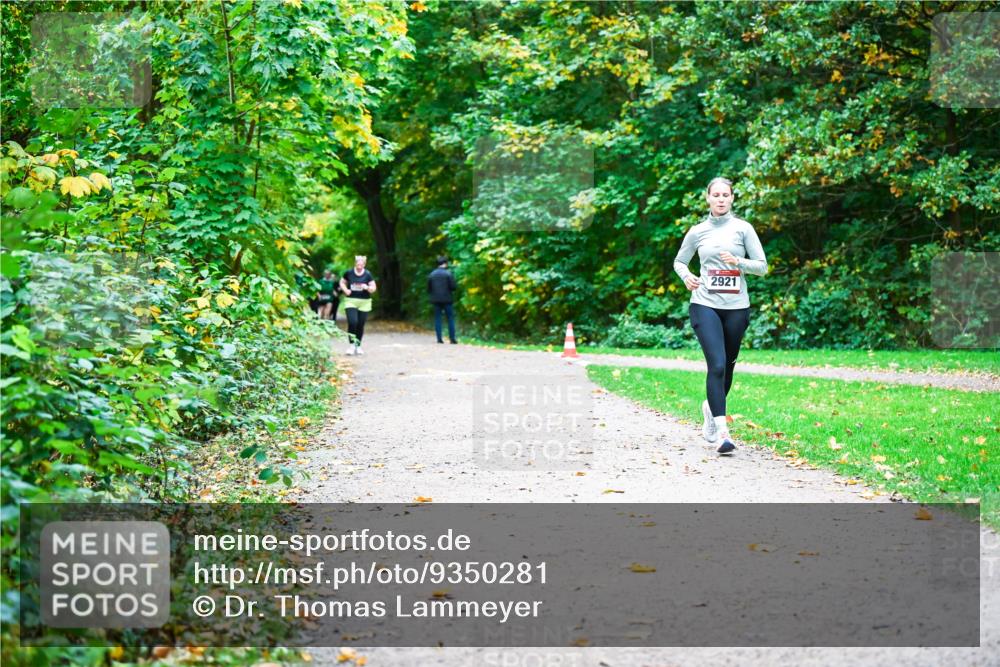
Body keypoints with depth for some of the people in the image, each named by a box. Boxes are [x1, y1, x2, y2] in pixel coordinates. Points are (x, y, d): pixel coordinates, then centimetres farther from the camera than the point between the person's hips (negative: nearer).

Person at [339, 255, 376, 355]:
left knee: (360, 325, 5)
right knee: (352, 322, -16)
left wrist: (367, 288, -21)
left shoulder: (368, 274, -2)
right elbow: (342, 282, 17)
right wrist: (345, 290, -2)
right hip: (351, 301, 0)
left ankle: (358, 346, 20)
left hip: (364, 303, 1)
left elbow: (373, 288, 0)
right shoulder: (349, 273, 1)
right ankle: (352, 344, -6)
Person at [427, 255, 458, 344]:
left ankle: (439, 338, 1)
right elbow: (453, 287, -11)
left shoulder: (432, 274, 4)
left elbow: (428, 288, 8)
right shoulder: (448, 273, -8)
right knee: (450, 318, 4)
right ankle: (452, 338, 0)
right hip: (447, 299, -3)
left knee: (437, 319, 7)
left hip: (436, 300, 3)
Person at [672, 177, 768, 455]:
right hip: (705, 305, -1)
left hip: (736, 306, 1)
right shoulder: (697, 231, 7)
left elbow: (762, 266, 3)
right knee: (717, 365, -15)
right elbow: (679, 261, 20)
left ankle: (711, 407, 40)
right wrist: (686, 276, -1)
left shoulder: (742, 228, 4)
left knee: (727, 366, 11)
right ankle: (722, 431, -16)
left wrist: (739, 262, -15)